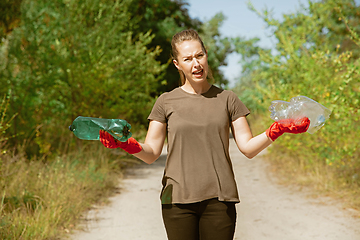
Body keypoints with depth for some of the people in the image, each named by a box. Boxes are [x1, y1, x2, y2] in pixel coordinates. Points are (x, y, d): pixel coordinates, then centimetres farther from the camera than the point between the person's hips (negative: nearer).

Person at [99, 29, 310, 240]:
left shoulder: (227, 99, 8)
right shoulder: (166, 102, 6)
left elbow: (248, 148, 3)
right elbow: (151, 154, 2)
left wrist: (275, 131, -14)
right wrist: (129, 145, -19)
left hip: (219, 199, 0)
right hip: (178, 199, 0)